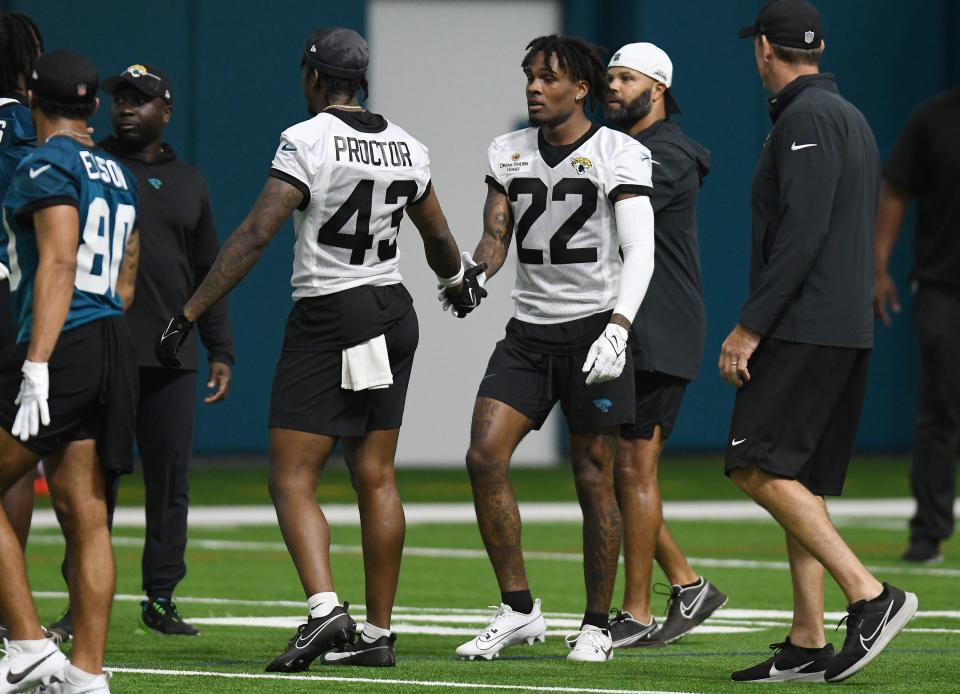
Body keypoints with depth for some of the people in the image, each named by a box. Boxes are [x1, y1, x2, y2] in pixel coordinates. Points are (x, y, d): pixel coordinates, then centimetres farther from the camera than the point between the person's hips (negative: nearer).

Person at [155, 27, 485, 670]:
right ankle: (379, 633, 14)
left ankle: (324, 610, -24)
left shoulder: (308, 141, -13)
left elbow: (255, 236, -19)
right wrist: (460, 283, 45)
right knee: (376, 479, 11)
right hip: (393, 316, 7)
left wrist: (189, 315, -17)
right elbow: (438, 239, 23)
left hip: (328, 321, -7)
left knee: (292, 480, -5)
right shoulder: (406, 146, 7)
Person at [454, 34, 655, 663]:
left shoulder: (619, 155, -6)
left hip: (594, 326, -5)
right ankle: (518, 610, -1)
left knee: (594, 481, -1)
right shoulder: (509, 153, 10)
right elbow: (495, 239, 9)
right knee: (485, 457, -10)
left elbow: (639, 253, -13)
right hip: (528, 329, 5)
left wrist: (618, 328, -26)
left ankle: (598, 626, 11)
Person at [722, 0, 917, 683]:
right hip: (847, 331, 10)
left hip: (805, 331, -10)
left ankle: (870, 594, -20)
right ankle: (807, 645, 6)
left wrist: (750, 326, -19)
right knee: (799, 482, 9)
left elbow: (802, 233, -21)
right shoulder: (850, 116, 20)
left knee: (760, 467, -13)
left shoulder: (806, 119, -11)